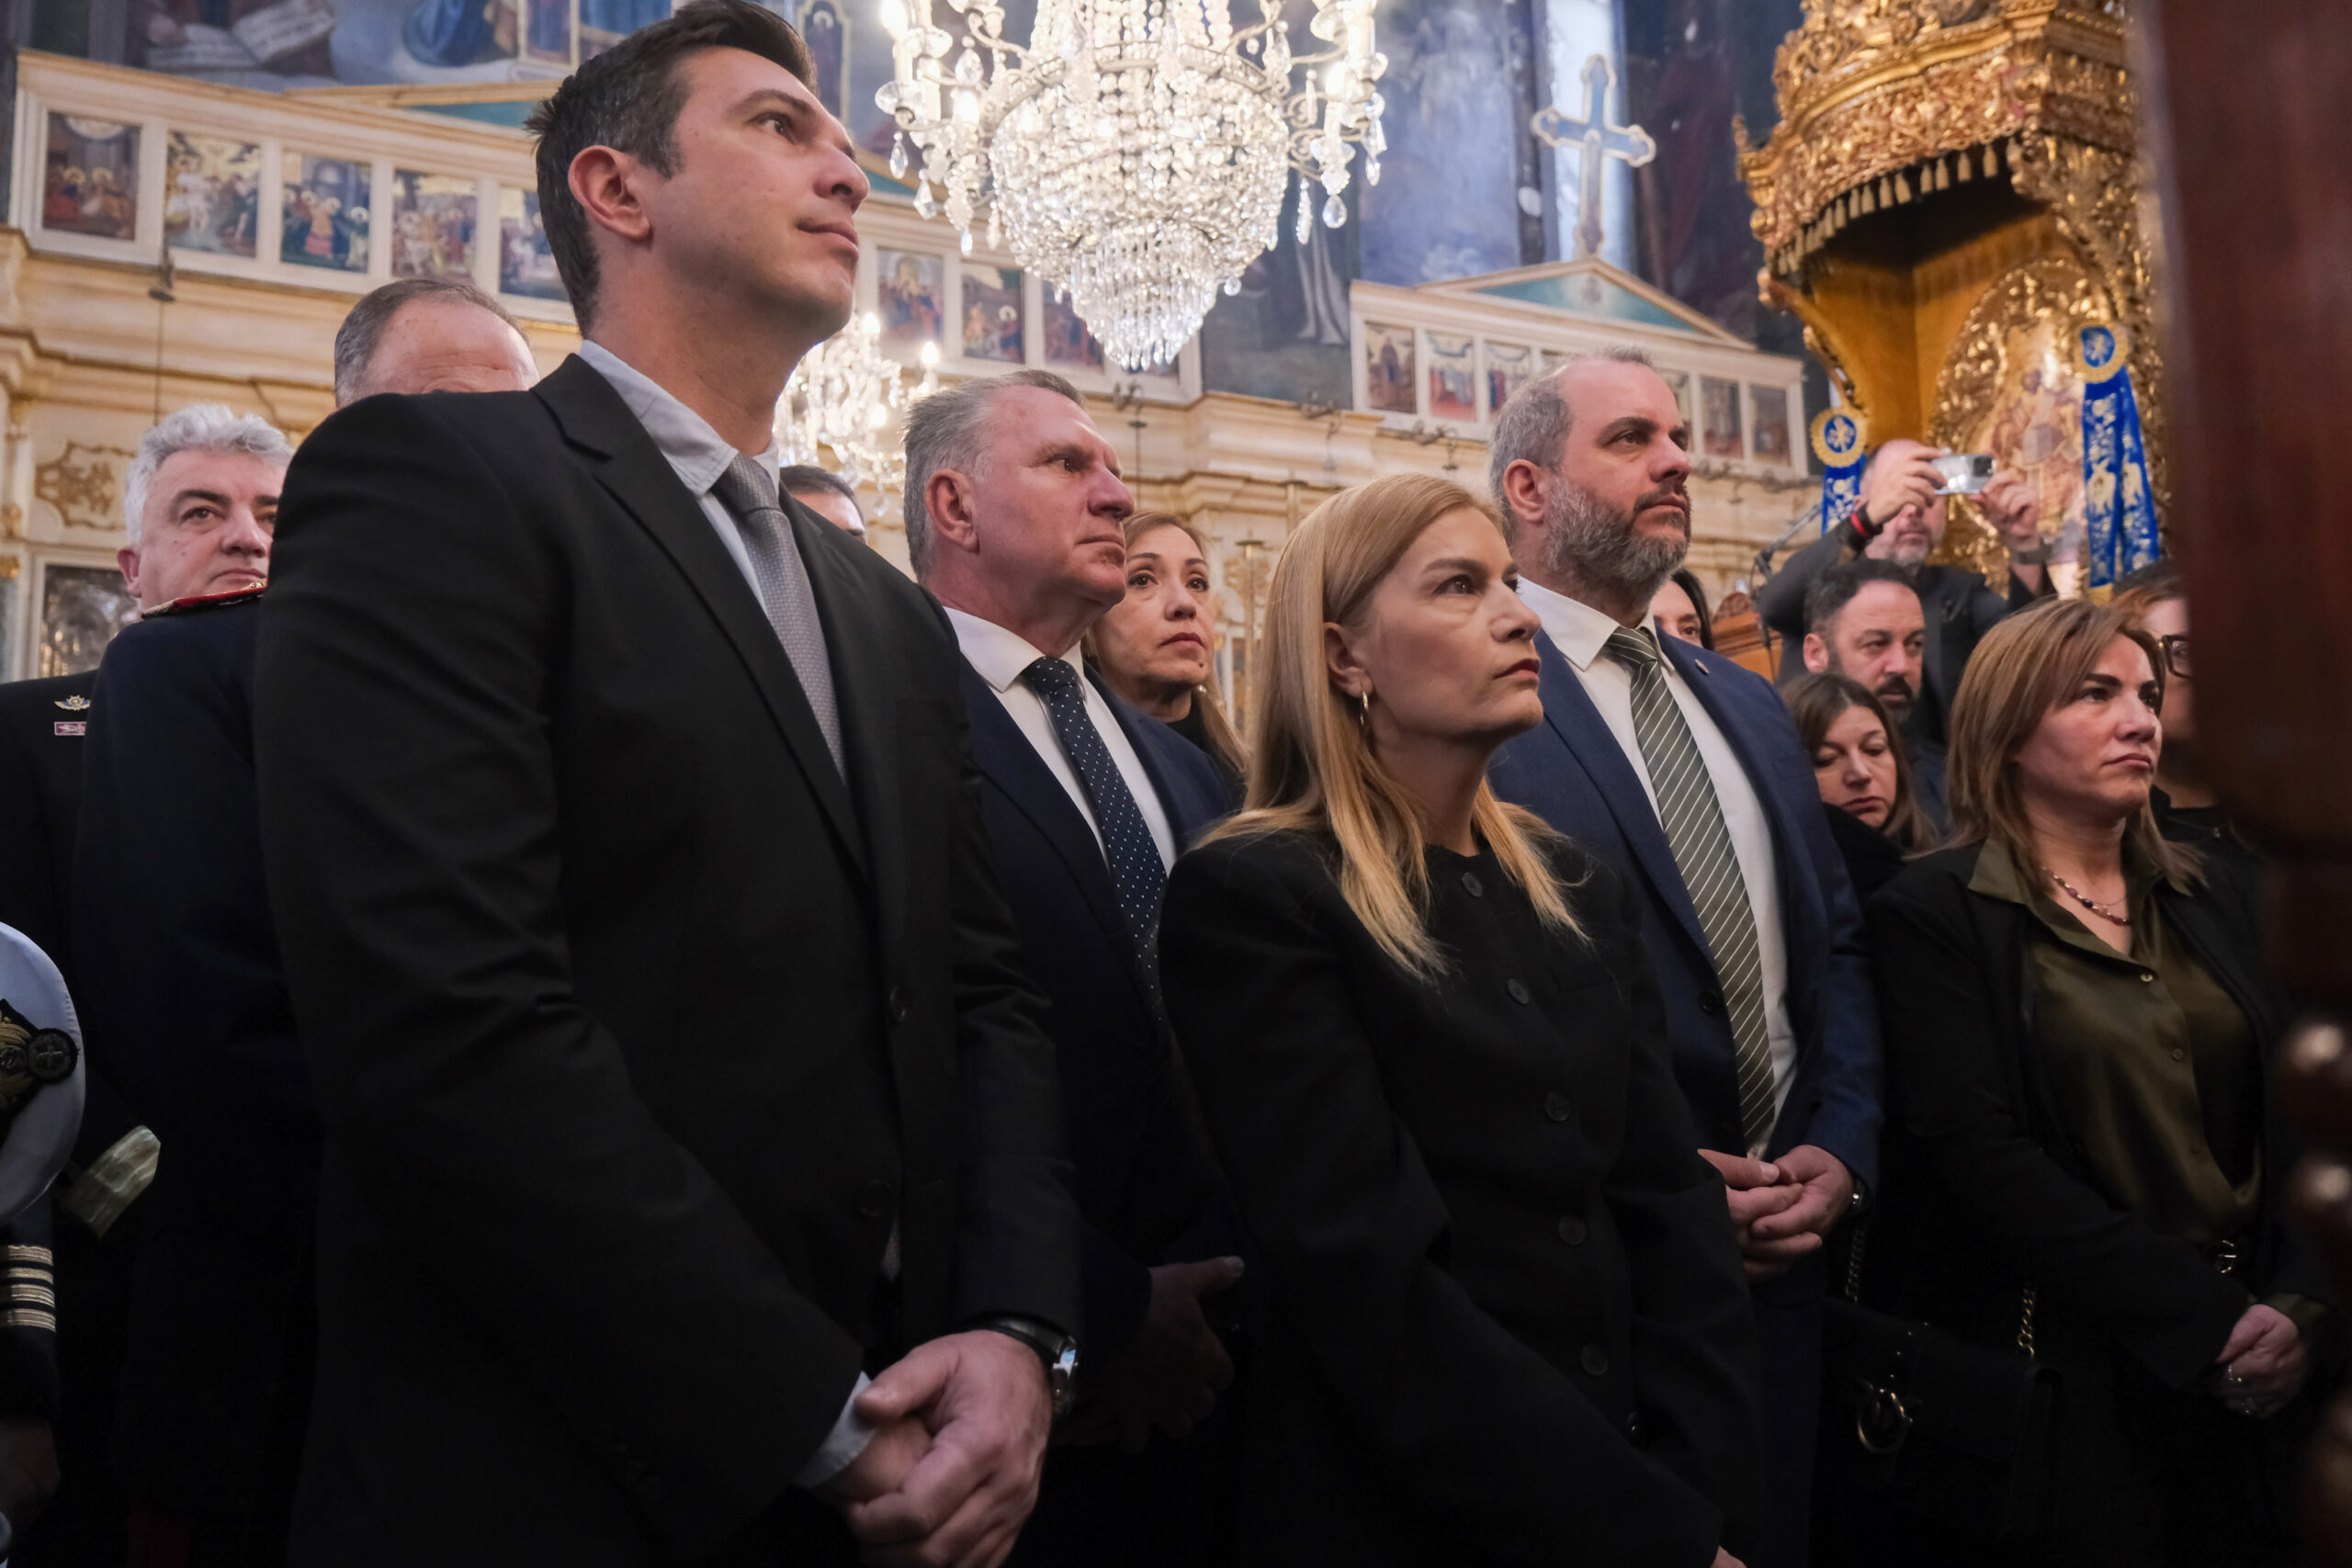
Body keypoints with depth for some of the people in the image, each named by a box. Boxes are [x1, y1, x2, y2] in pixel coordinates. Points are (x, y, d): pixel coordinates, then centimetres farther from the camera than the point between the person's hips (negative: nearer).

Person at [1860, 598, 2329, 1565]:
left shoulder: (2217, 896, 9)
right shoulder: (1933, 914, -8)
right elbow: (1978, 1152, -16)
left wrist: (2296, 1304, -11)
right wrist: (2201, 1320, -17)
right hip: (2056, 1376, -5)